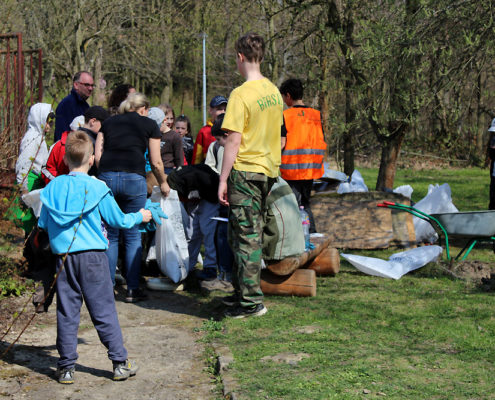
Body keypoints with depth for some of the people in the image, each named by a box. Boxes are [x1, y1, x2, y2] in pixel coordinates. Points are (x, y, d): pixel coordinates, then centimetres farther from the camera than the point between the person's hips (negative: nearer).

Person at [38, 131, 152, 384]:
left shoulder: (53, 187, 5)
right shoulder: (97, 188, -4)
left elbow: (43, 223, 11)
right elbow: (118, 220, 2)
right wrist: (139, 217, 20)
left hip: (63, 256, 3)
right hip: (92, 255, -2)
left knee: (66, 313, 7)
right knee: (104, 310, 3)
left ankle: (66, 368, 10)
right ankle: (120, 363, 7)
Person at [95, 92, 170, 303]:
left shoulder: (108, 123, 21)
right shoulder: (149, 124, 13)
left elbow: (97, 156, 11)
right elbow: (156, 162, 10)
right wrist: (163, 183, 25)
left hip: (106, 177, 3)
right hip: (134, 179, -2)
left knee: (110, 235, 10)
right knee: (133, 235, 5)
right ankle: (133, 289, 6)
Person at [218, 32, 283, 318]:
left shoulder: (241, 94, -15)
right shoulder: (274, 91, 8)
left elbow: (234, 141, -17)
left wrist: (223, 179, -12)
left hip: (246, 171, -8)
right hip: (269, 170, 8)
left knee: (246, 236, -3)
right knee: (251, 233, 16)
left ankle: (251, 301, -1)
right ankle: (243, 290, 24)